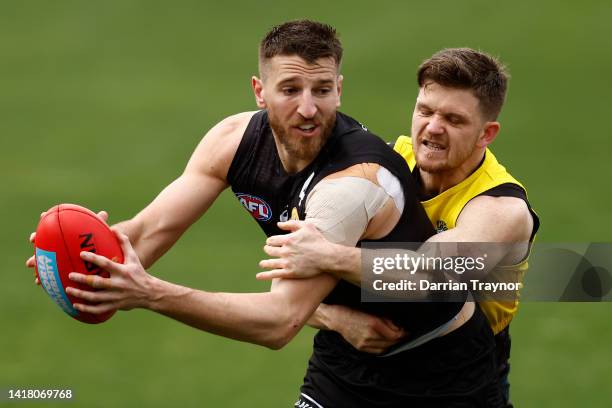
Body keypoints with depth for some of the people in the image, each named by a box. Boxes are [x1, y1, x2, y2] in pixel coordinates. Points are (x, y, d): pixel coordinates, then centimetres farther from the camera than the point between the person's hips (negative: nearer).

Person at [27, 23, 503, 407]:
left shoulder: (356, 181, -32)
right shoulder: (234, 140, -9)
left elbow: (281, 321, -38)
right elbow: (151, 229, -9)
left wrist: (152, 294, -48)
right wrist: (96, 246, -33)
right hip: (345, 359, 6)